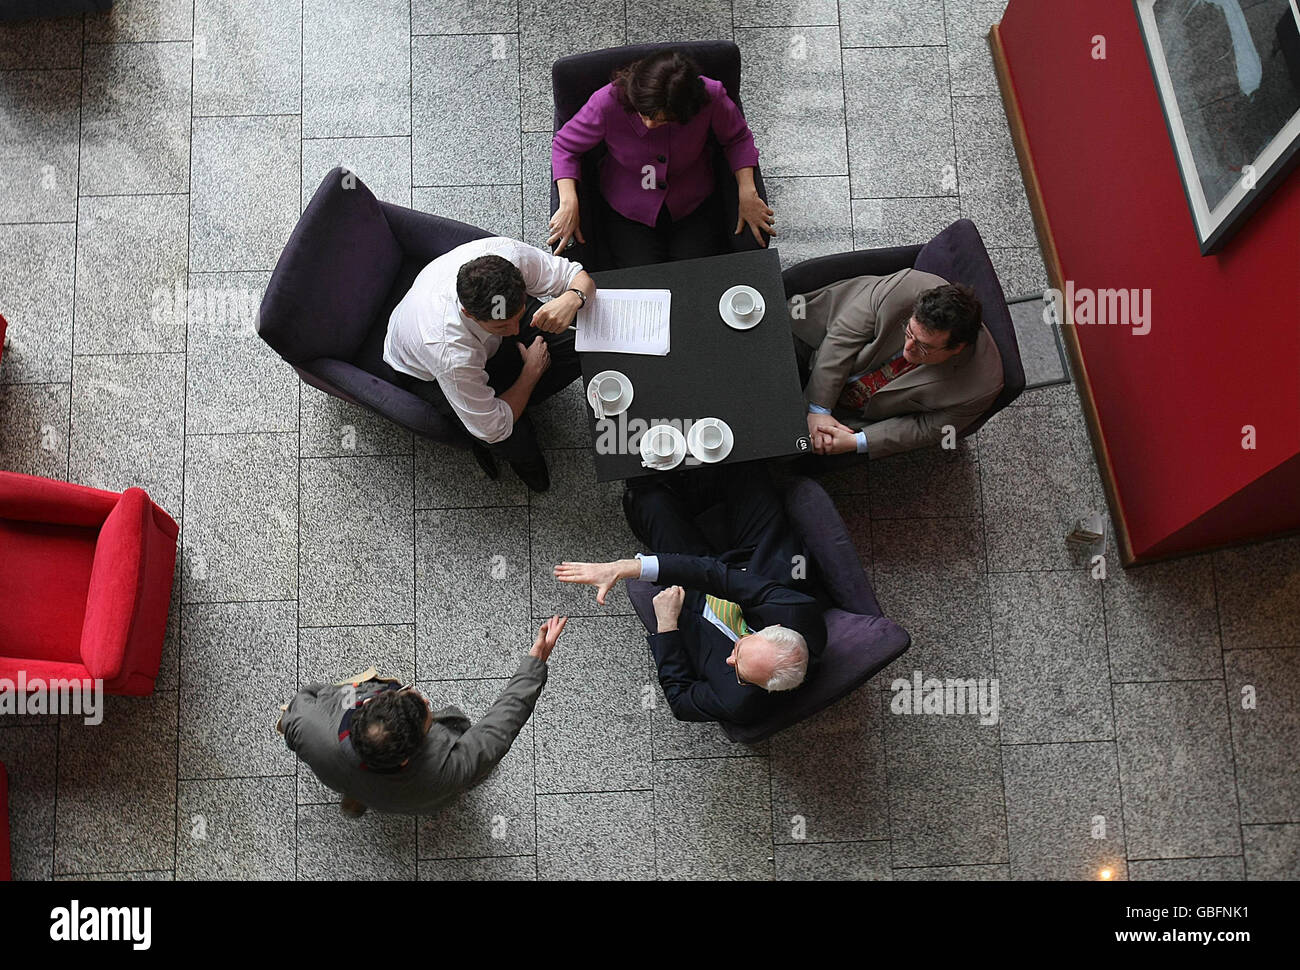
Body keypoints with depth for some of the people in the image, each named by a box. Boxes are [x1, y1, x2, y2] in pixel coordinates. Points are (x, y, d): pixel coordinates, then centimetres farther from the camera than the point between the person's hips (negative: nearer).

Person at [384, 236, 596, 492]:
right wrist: (532, 371, -21)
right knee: (517, 442, -28)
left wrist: (572, 299, -44)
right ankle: (523, 457, 12)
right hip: (428, 373, -5)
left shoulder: (508, 252, -36)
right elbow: (493, 431, -33)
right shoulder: (449, 351, -46)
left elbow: (579, 277, -19)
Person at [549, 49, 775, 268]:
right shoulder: (608, 102, -25)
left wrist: (747, 193, -13)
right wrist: (569, 204, -20)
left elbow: (738, 138, -1)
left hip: (695, 207, 1)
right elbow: (565, 146, -7)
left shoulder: (711, 96, -23)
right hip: (627, 214, -1)